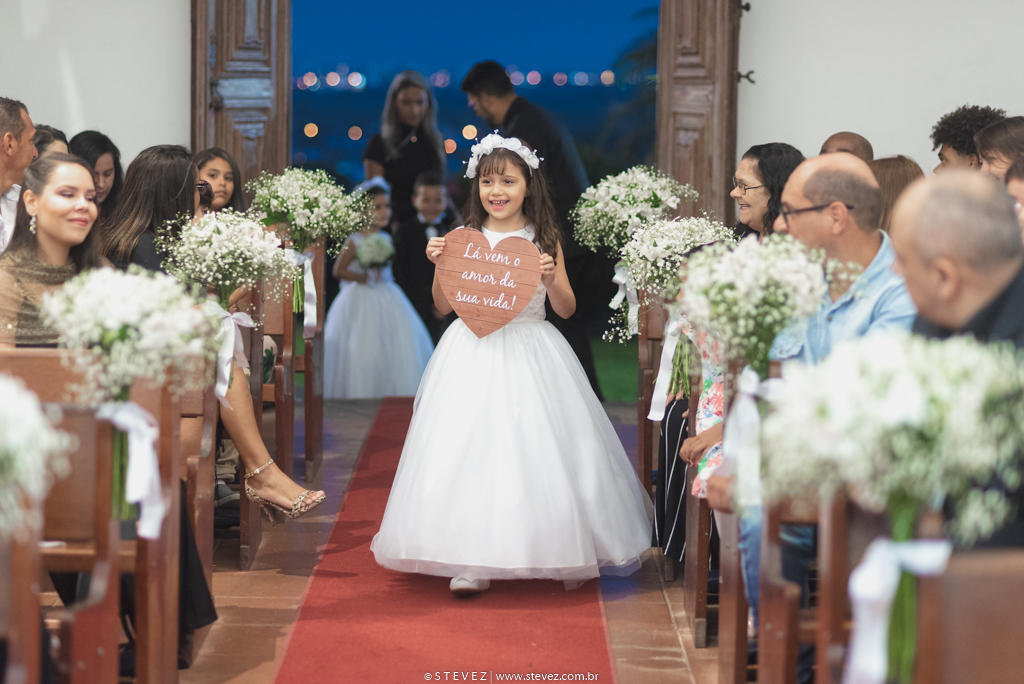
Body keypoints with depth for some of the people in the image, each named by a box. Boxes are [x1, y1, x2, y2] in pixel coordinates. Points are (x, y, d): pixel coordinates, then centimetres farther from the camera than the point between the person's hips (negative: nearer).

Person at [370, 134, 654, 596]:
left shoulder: (545, 240, 1)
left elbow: (567, 309, 2)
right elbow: (444, 306, 5)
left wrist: (552, 279, -17)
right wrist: (440, 265, -10)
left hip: (531, 354, 0)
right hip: (474, 354, 1)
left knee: (538, 446, 0)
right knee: (471, 449, -6)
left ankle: (566, 555, 15)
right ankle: (472, 561, -2)